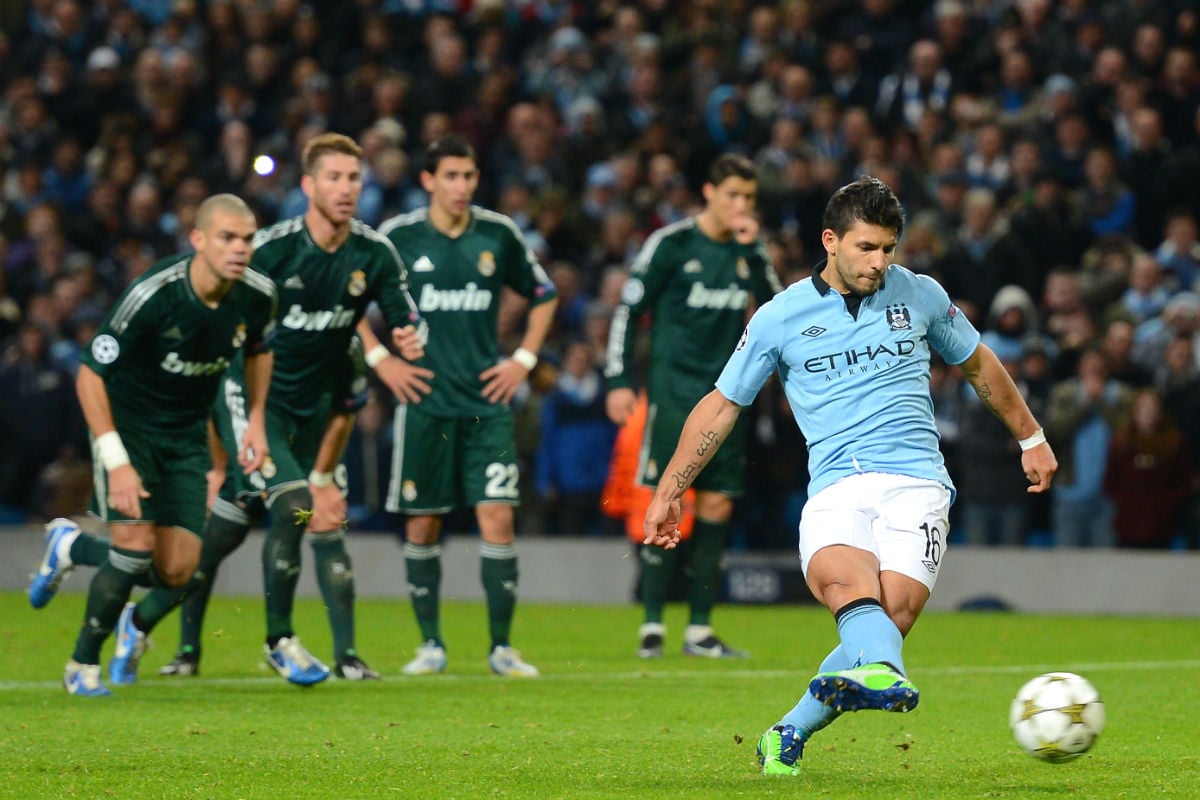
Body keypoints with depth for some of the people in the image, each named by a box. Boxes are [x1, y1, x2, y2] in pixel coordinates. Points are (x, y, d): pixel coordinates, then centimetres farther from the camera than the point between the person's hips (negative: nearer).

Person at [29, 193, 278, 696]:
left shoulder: (257, 296, -13)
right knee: (137, 545, -20)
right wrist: (116, 461, -26)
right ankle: (83, 665, 3)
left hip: (186, 435, 5)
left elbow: (260, 349, 13)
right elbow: (90, 373, -20)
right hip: (127, 423, -5)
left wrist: (256, 420, 3)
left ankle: (71, 546, 26)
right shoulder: (153, 296, -28)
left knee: (177, 571, -4)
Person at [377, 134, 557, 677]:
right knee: (423, 525, 3)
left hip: (486, 402, 1)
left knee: (497, 517, -8)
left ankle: (501, 647, -1)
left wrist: (524, 359, 9)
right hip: (424, 402, -1)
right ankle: (431, 644, 16)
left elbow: (544, 296, 18)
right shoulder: (398, 236, -3)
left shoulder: (498, 235, 4)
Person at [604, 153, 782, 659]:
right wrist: (618, 380, -8)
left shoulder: (749, 250, 10)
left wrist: (752, 251, -11)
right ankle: (652, 624, -3)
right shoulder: (671, 243, -4)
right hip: (673, 392, -5)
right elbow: (628, 310, -2)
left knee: (716, 506, 3)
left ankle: (699, 630, 7)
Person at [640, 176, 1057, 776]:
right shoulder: (779, 319, 7)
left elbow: (978, 364, 29)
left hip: (915, 481, 1)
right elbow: (722, 404, 16)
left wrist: (1030, 438, 35)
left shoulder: (920, 296, 12)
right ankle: (886, 677, -64)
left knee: (892, 613, -23)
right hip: (835, 489, -1)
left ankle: (788, 737, -13)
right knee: (842, 578, -35)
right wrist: (669, 492, 14)